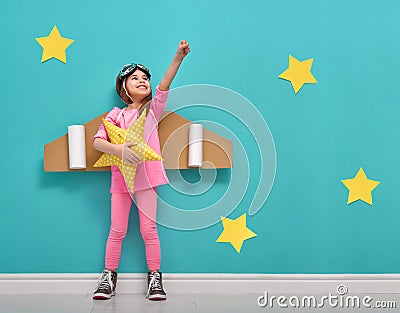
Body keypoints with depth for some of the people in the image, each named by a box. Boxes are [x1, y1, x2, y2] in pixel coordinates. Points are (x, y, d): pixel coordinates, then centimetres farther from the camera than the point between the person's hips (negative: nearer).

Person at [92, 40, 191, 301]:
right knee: (117, 230, 5)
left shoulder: (153, 110, 6)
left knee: (148, 228, 0)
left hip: (146, 175, -1)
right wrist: (119, 149, -22)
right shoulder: (116, 115, 7)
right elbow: (97, 141, -3)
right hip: (121, 176, 1)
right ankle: (109, 277, 17)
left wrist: (179, 58, -25)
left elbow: (164, 85, -9)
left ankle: (155, 278, 10)